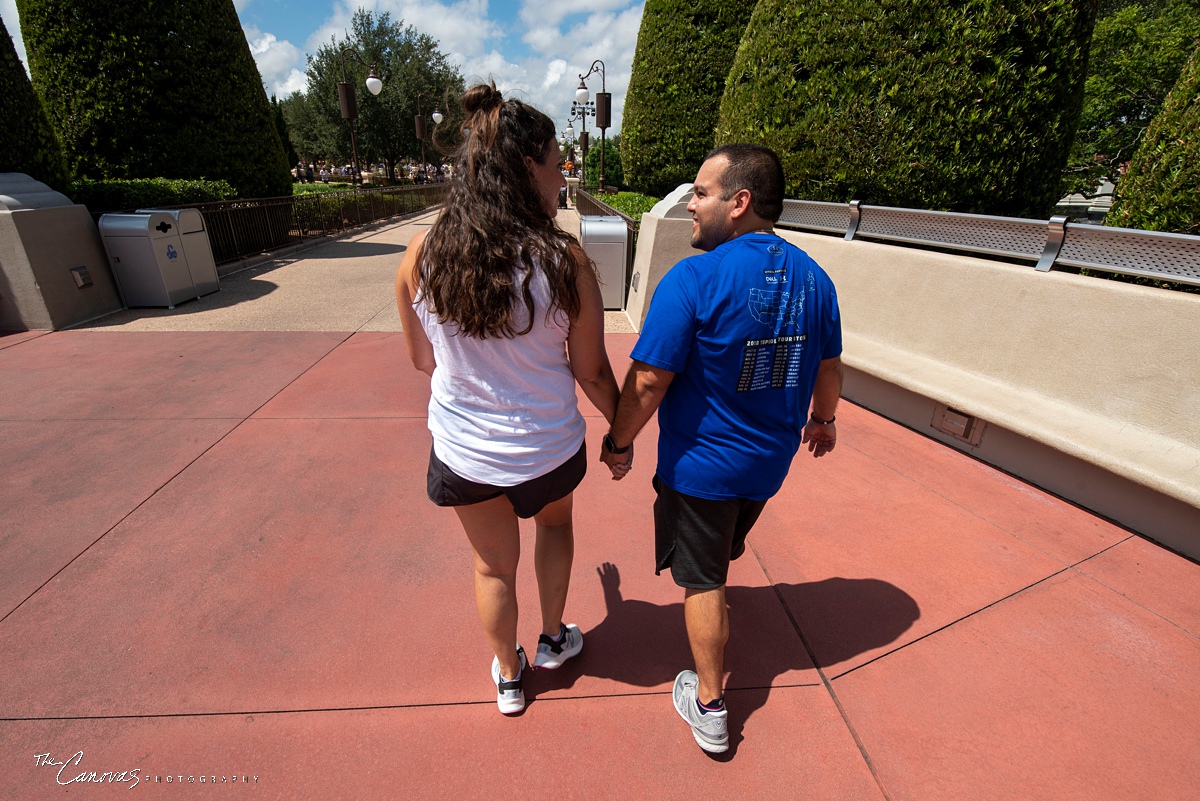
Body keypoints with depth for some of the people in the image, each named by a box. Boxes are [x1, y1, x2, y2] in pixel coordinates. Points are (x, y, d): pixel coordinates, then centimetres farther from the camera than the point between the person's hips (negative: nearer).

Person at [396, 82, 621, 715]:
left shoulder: (421, 257, -13)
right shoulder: (564, 261, -21)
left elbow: (421, 358, 0)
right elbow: (592, 372, -13)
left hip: (463, 451, 2)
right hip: (549, 449, -1)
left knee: (494, 565, 25)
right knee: (555, 524, 33)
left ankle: (508, 676, 50)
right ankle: (553, 640, 51)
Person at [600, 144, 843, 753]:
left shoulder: (692, 280, -23)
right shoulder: (812, 277, -2)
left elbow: (648, 382, -22)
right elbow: (829, 366, 9)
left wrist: (619, 441, -7)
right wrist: (822, 418, 26)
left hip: (702, 464, -6)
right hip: (771, 458, 6)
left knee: (701, 579, 12)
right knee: (722, 550, 31)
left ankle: (710, 710, 29)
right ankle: (712, 603, 60)